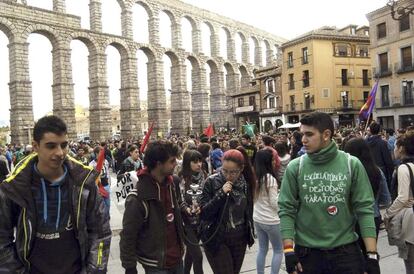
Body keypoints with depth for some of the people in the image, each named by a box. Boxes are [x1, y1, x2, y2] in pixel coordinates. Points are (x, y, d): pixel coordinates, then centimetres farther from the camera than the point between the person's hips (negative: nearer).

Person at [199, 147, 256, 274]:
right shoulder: (212, 182, -13)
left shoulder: (246, 183, -1)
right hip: (216, 238, -4)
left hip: (239, 238, 4)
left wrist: (250, 233, 16)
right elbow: (203, 212, -16)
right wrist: (221, 194, -26)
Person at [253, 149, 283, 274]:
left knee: (262, 249, 18)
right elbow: (274, 204, -16)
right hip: (271, 221, -7)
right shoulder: (270, 178, -19)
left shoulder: (255, 177, 1)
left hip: (257, 219, 7)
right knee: (278, 251, 11)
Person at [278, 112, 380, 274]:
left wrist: (372, 254, -9)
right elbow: (286, 209, -4)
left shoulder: (352, 164, -4)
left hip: (346, 250, 0)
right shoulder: (295, 167, -4)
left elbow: (364, 209, -4)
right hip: (307, 251, 1)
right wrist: (288, 250, -12)